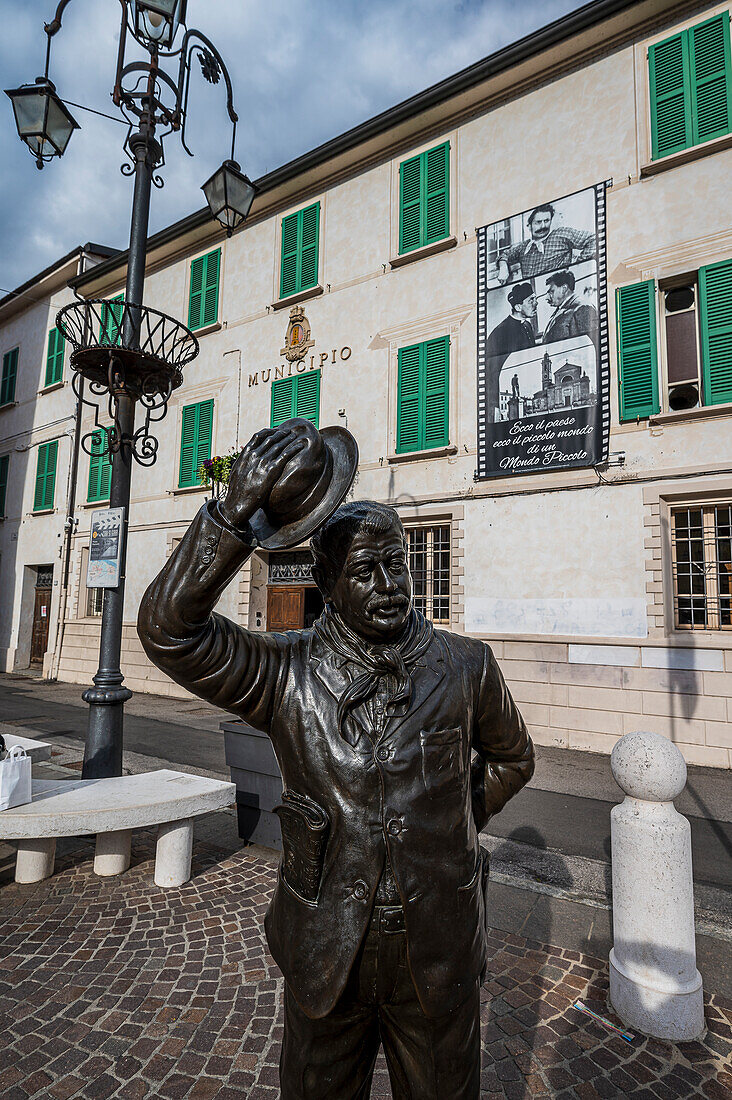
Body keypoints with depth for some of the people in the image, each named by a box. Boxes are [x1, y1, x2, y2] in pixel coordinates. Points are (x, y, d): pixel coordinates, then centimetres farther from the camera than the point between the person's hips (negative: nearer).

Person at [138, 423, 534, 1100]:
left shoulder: (466, 668, -9)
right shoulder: (287, 675, -14)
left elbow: (512, 758, 10)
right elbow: (168, 628, -27)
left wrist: (455, 827, 5)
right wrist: (236, 512, -38)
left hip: (437, 957, 1)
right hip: (324, 954, 0)